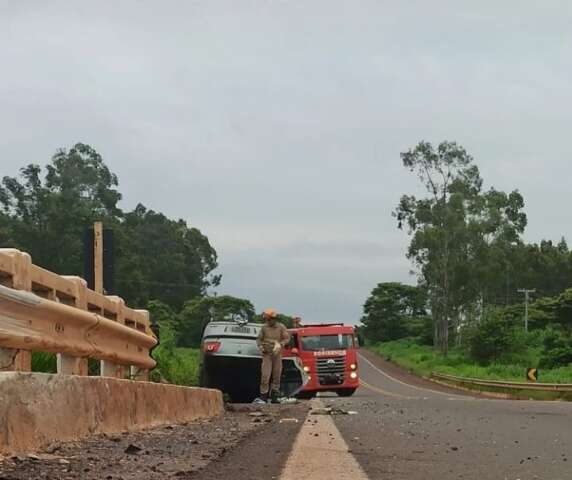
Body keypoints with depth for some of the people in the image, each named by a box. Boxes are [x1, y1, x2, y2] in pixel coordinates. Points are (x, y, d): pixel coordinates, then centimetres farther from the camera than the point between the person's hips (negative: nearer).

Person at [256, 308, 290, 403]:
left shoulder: (281, 327, -4)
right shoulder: (264, 328, -2)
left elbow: (287, 338, -3)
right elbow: (259, 339, 7)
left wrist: (279, 345, -19)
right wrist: (260, 347, -12)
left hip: (277, 354, 1)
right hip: (267, 354, -1)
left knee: (276, 375, 3)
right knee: (265, 375, -9)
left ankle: (274, 395, 11)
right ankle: (263, 395, -4)